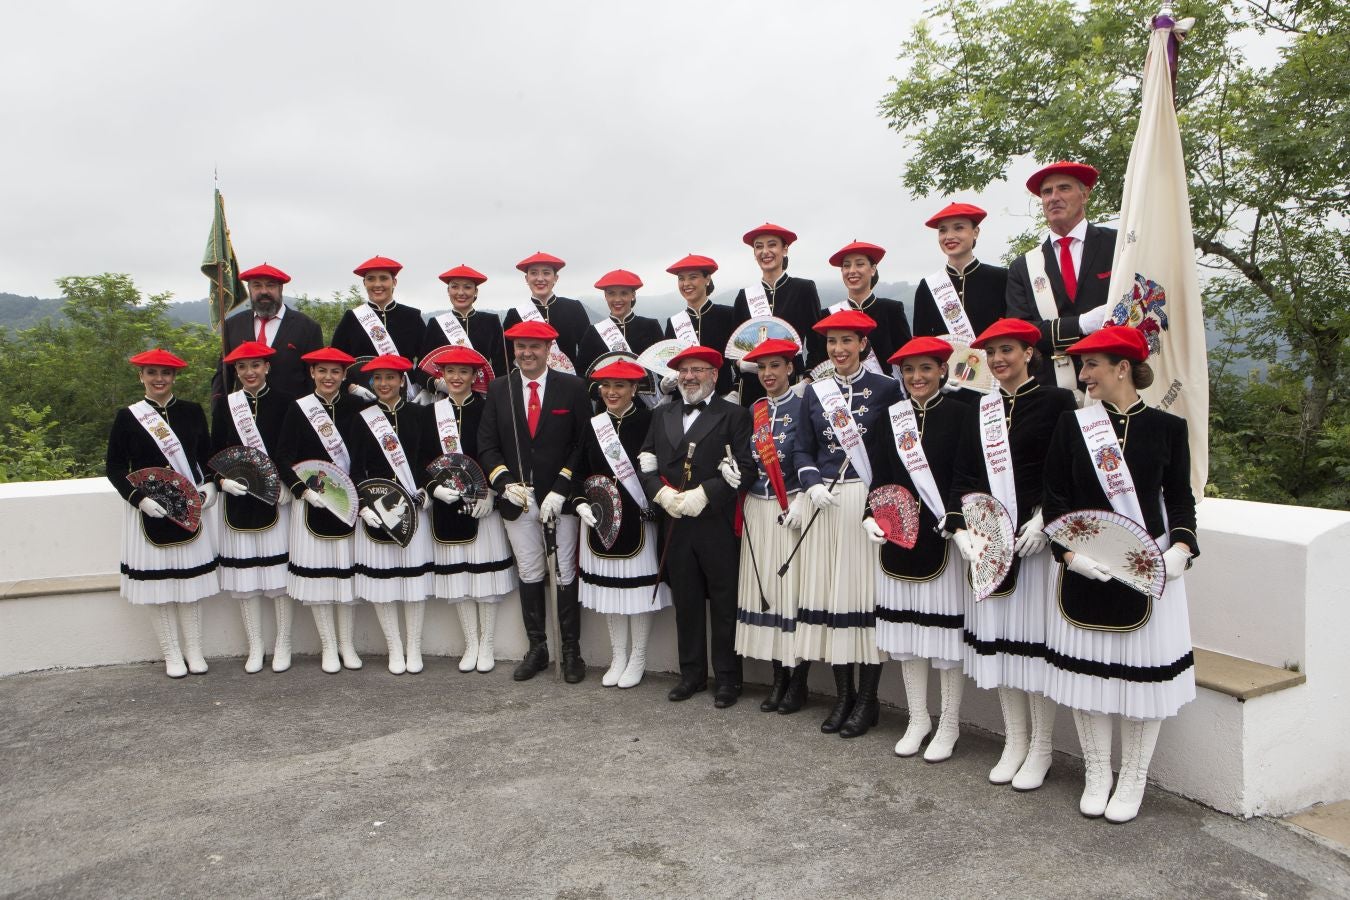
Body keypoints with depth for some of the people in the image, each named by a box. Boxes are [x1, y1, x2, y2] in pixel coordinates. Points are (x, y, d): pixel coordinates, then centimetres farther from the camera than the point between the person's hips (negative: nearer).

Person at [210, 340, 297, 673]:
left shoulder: (283, 402, 1)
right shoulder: (224, 406, 7)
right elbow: (215, 454, 9)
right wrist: (223, 480, -8)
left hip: (277, 499, -2)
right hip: (238, 501, 2)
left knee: (281, 576, 1)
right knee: (245, 577, 6)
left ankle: (283, 646, 13)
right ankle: (255, 648, 17)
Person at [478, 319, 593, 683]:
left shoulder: (572, 387, 0)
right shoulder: (498, 389, 8)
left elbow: (583, 444, -3)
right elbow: (487, 444, 7)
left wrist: (560, 490, -11)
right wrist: (504, 482, -9)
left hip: (562, 498, -2)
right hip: (517, 499, 2)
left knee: (565, 576, 3)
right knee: (529, 576, 10)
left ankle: (571, 651, 16)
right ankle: (536, 649, 22)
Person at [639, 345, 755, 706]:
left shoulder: (734, 415, 0)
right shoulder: (662, 414, 15)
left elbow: (743, 467, -10)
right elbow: (647, 464, 11)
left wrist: (703, 494, -18)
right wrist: (661, 493, -7)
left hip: (718, 524, -4)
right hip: (675, 523, 4)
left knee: (724, 602, 3)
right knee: (686, 601, 12)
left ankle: (727, 677, 15)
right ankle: (692, 673, 24)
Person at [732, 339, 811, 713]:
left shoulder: (803, 406, -4)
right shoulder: (752, 411, 12)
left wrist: (801, 505, -15)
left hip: (792, 508, -5)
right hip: (758, 509, 5)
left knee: (794, 585, -2)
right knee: (765, 587, 6)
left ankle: (799, 681, 10)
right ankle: (779, 678, 17)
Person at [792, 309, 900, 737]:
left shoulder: (885, 388, 1)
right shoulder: (814, 392, 11)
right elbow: (802, 450, 13)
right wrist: (812, 485, -5)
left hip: (869, 500, -4)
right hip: (825, 501, 4)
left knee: (867, 588, -2)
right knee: (829, 589, 5)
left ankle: (867, 699, 10)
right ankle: (843, 694, 18)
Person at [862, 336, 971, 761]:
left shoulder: (959, 414, -4)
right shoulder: (891, 417, 9)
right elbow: (880, 476, 9)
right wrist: (872, 517, -6)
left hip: (945, 538, -4)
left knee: (946, 630, 4)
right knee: (907, 632, 12)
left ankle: (949, 725, 21)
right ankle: (918, 719, 28)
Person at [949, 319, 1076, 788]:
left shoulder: (1056, 402, -1)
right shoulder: (980, 410, 13)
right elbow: (963, 475, 10)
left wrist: (1044, 520, -15)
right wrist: (961, 527, -1)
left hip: (1037, 538, -5)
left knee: (1036, 637, 0)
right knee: (996, 636, 9)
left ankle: (1041, 749, 15)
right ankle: (1014, 741, 23)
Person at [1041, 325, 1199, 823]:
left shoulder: (1167, 427, 0)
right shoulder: (1072, 425, 0)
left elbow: (1180, 497, 4)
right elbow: (1055, 498, 0)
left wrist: (1181, 548, -13)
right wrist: (1071, 552, -13)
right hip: (1085, 571, 1)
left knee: (1144, 673, 7)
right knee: (1087, 669, 8)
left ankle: (1133, 779, 26)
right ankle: (1097, 774, 28)